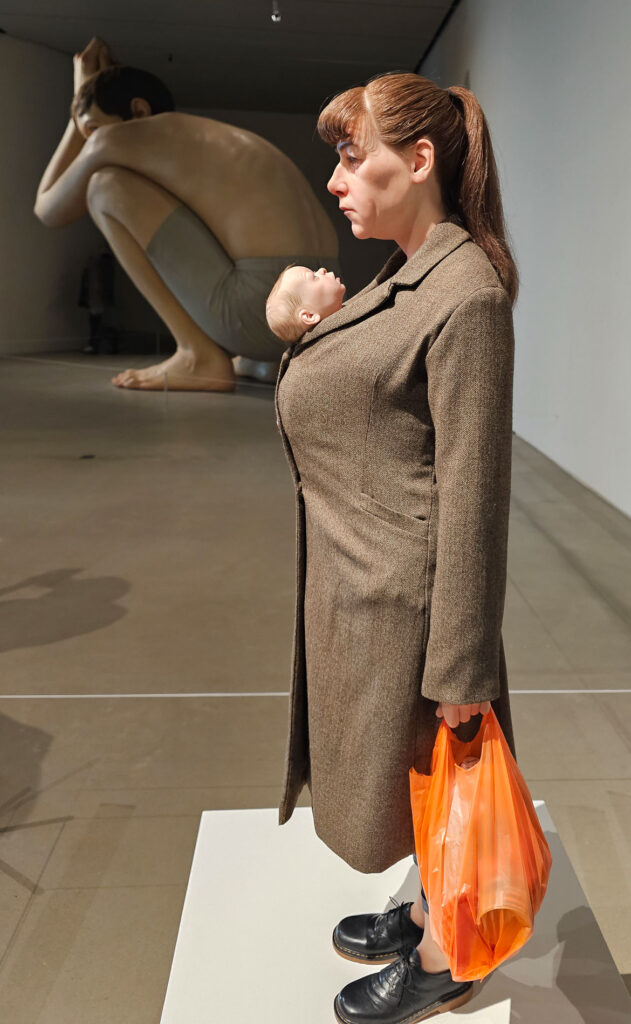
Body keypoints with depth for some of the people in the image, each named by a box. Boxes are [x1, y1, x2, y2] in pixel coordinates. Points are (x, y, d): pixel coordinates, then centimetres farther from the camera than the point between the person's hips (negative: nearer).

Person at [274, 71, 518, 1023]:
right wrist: (304, 341, 4)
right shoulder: (399, 279, 9)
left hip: (406, 596, -9)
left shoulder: (466, 295, -21)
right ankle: (430, 909, 49)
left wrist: (460, 667, -19)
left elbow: (473, 492, -23)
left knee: (431, 776, 13)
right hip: (358, 583, 9)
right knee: (407, 778, 25)